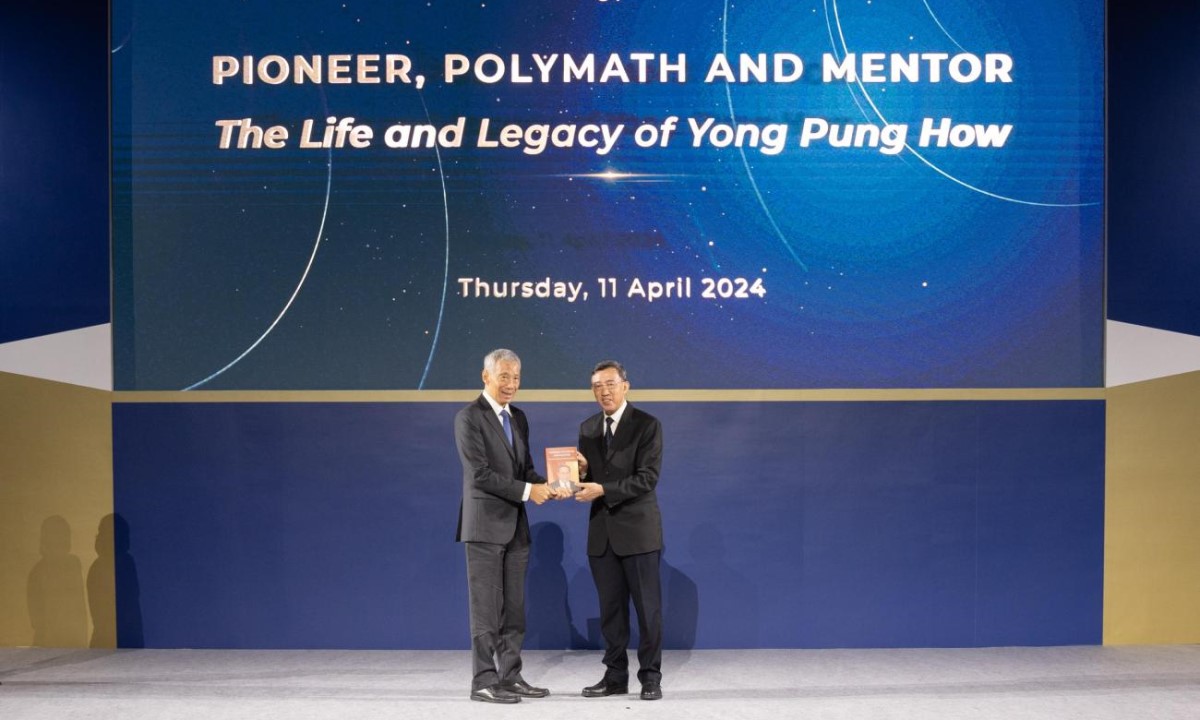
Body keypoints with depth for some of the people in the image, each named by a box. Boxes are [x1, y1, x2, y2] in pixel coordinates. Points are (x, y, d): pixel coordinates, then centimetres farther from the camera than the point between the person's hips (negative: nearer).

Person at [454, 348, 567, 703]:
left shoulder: (518, 417, 14)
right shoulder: (469, 417, -10)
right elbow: (480, 474, -17)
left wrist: (544, 485, -6)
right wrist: (527, 491, -17)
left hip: (515, 525, 7)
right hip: (485, 525, -7)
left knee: (514, 608, 11)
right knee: (486, 607, 0)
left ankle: (510, 676, 20)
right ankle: (484, 681, 9)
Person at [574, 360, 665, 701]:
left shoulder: (647, 425, -7)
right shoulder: (588, 428, 10)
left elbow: (647, 478, -16)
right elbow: (587, 479, 14)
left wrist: (603, 489, -23)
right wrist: (581, 472, -9)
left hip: (637, 529, -5)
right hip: (601, 531, 5)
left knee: (647, 607, 3)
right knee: (610, 608, 11)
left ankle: (650, 677, 14)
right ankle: (615, 676, 21)